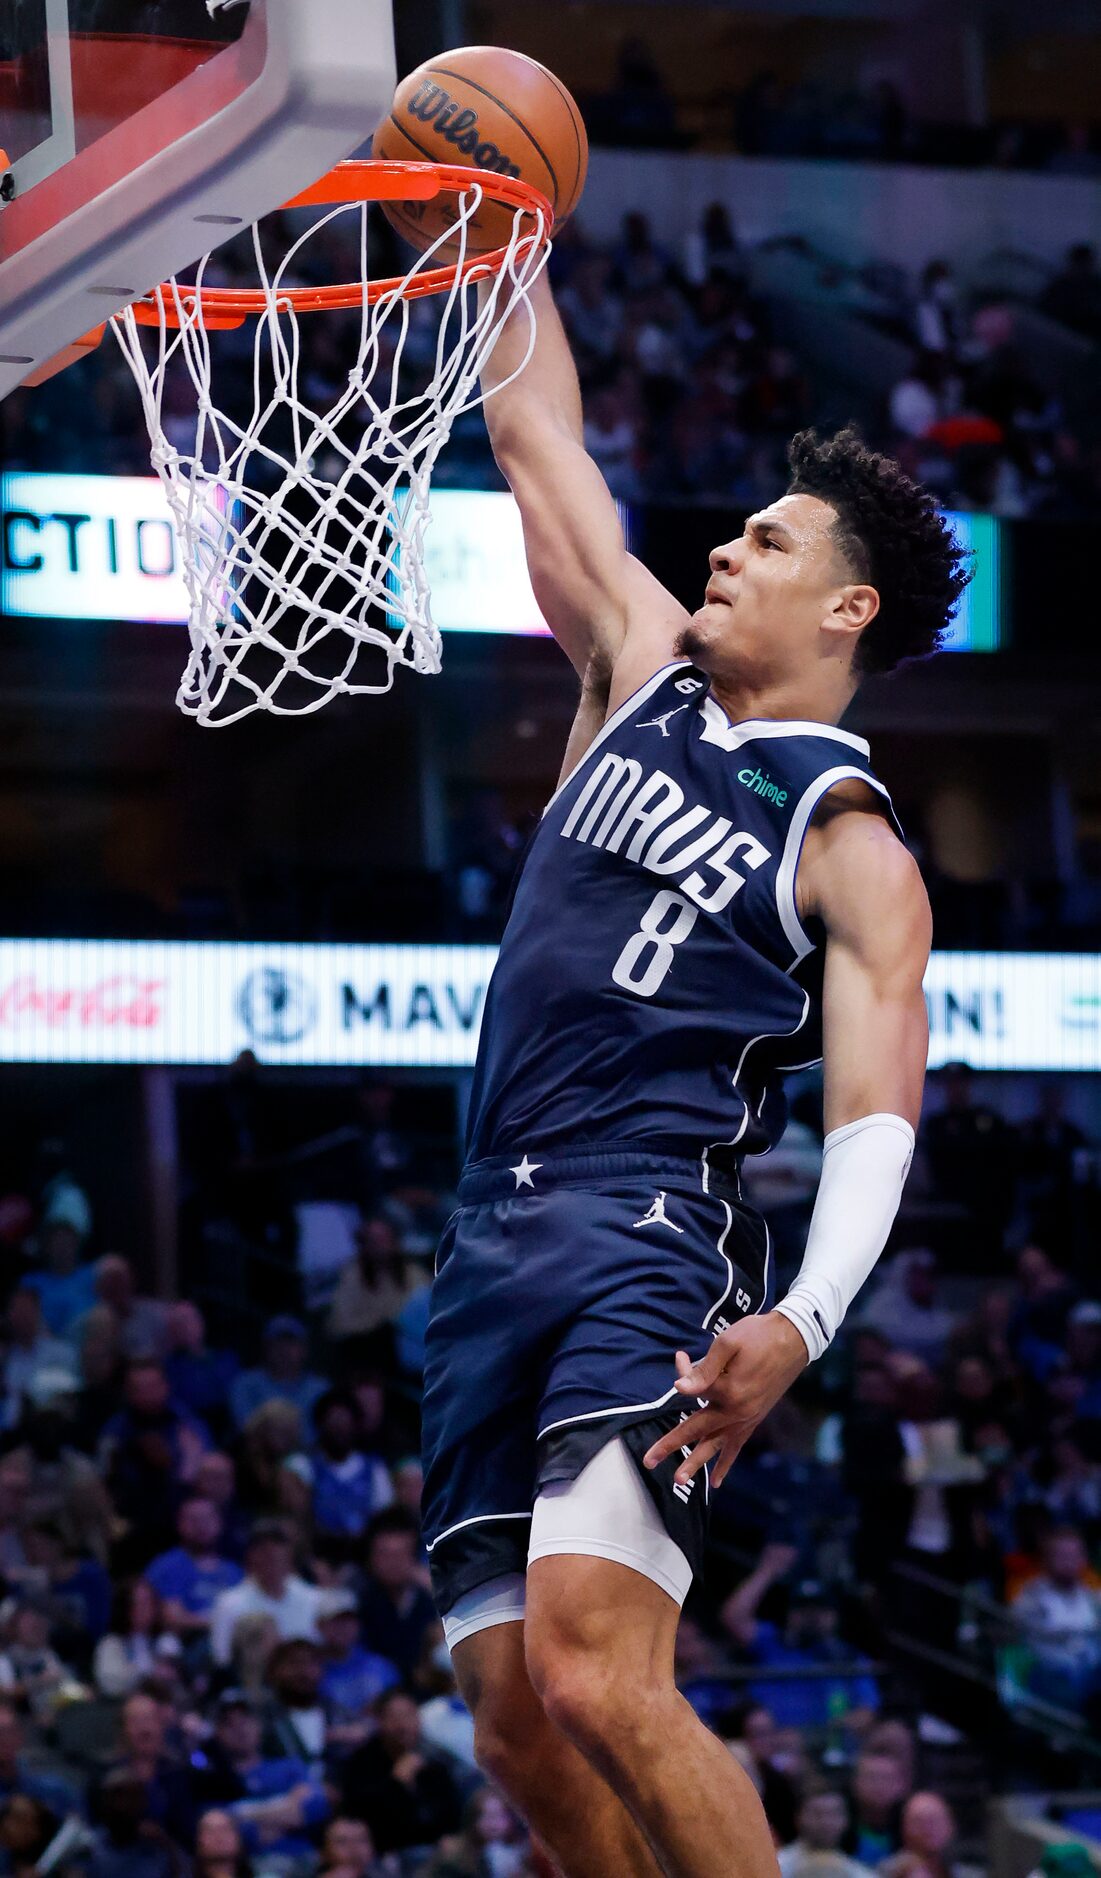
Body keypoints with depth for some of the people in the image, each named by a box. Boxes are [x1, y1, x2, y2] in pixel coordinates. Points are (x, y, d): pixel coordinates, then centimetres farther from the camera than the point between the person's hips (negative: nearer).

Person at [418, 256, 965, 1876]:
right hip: (492, 1245, 7)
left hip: (652, 1243, -7)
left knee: (597, 1675, -25)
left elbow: (877, 1121, -10)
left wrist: (804, 1321, -28)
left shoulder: (853, 850, -1)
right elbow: (534, 435, 22)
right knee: (518, 1722, -1)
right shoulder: (643, 669, 17)